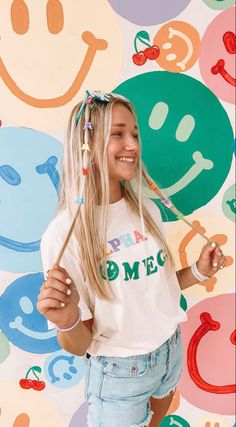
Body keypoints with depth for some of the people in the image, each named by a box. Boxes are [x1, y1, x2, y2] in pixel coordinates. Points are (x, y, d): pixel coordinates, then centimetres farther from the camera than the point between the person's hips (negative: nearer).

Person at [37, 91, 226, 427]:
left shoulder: (147, 209, -7)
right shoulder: (64, 233, -24)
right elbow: (79, 346, -17)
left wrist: (198, 272, -8)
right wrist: (67, 322, -37)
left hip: (171, 352, 6)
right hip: (118, 374, -5)